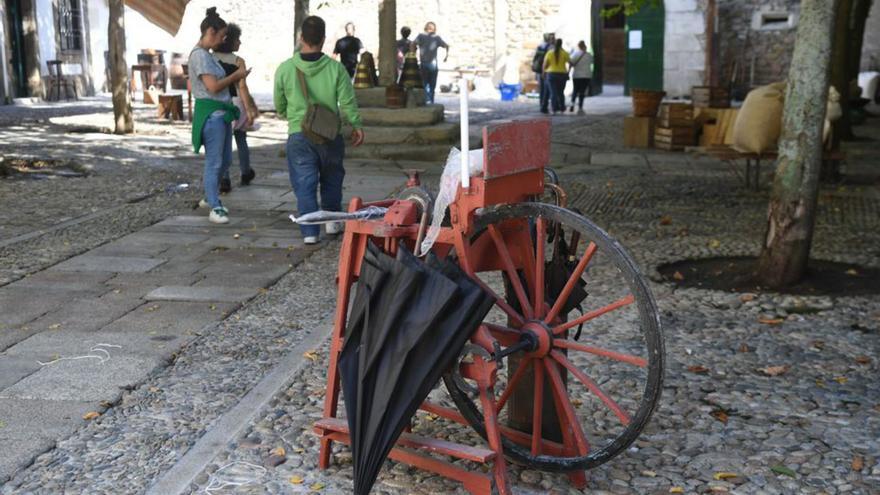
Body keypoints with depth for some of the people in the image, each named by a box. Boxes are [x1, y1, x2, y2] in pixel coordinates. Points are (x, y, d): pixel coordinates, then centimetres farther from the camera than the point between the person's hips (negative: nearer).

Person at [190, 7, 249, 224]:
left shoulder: (207, 54, 16)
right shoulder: (199, 55, -14)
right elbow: (213, 86, -20)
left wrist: (236, 77, 7)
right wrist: (236, 75, -8)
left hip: (221, 112, 10)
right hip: (211, 114, -10)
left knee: (225, 159, 17)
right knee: (214, 162, -5)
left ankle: (209, 197, 32)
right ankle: (215, 208, 2)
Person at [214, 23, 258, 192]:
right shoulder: (238, 61, -8)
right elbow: (242, 87, -12)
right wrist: (249, 110, -10)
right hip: (236, 103, -2)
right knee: (241, 140, 17)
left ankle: (224, 180, -2)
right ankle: (246, 173, 31)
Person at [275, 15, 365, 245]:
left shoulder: (285, 69, -5)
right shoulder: (336, 68, -8)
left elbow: (279, 105, 7)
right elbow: (348, 103, -5)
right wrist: (357, 126, 10)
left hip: (299, 136, -1)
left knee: (304, 184, 4)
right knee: (331, 180, 21)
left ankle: (309, 231, -1)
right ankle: (332, 221, 31)